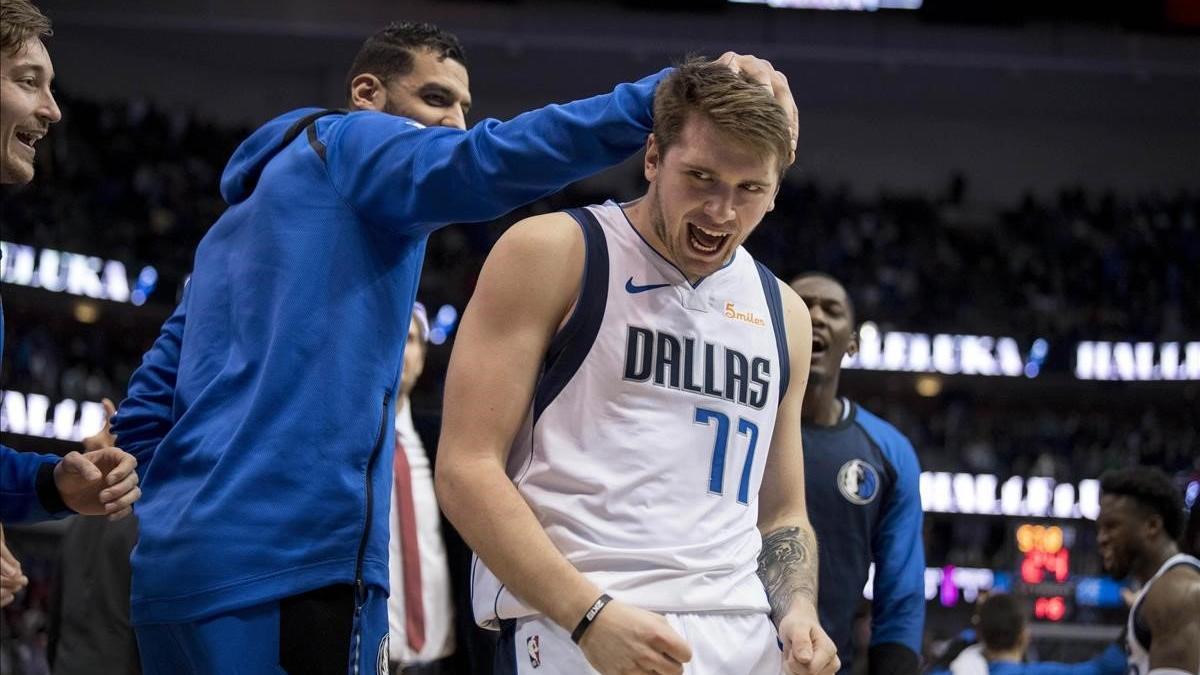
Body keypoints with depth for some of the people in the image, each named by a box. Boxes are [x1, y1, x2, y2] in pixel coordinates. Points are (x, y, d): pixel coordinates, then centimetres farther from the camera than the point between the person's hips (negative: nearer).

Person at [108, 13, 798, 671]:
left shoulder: (238, 222, 29)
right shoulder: (347, 143, 4)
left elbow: (145, 413, 24)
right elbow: (486, 161, -18)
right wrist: (674, 93, -23)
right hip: (299, 561, -10)